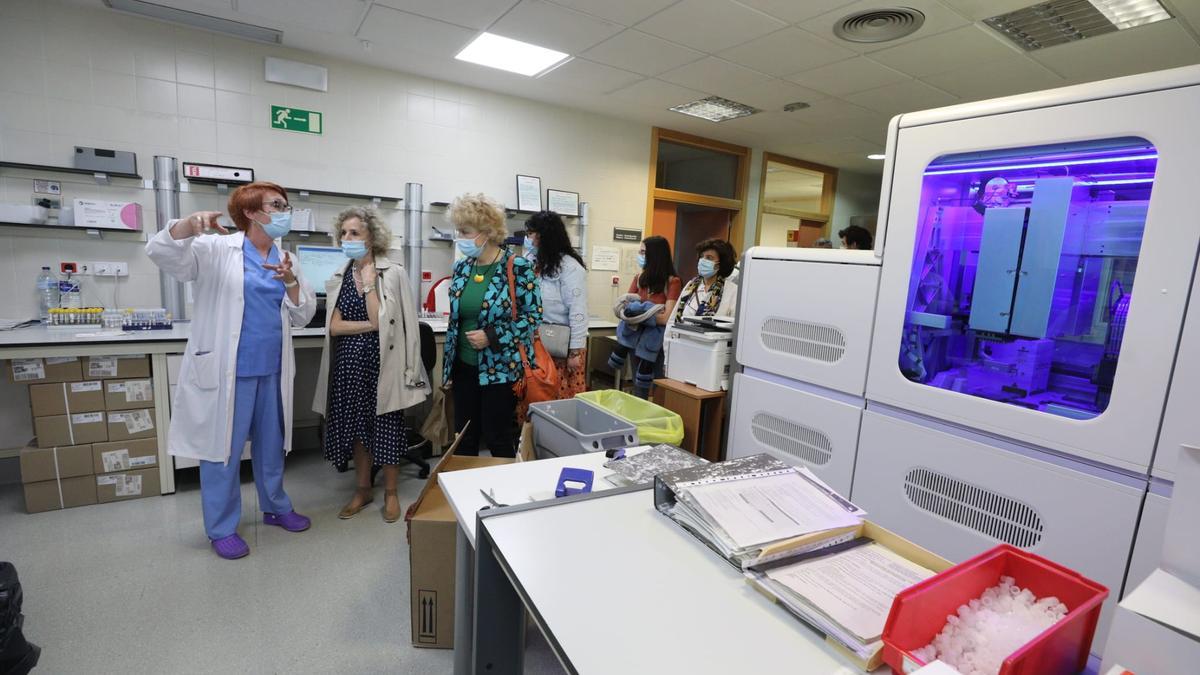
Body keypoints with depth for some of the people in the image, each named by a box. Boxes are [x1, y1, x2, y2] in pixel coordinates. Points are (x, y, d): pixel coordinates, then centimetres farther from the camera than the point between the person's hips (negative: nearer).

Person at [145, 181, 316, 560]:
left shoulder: (285, 260, 9)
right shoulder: (217, 249, -4)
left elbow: (302, 317, 7)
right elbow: (159, 251, -17)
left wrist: (290, 281, -12)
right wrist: (188, 225, -35)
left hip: (272, 369, 5)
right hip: (227, 369, -5)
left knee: (271, 444, 17)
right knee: (222, 446, 5)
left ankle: (275, 507, 35)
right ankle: (221, 528, 22)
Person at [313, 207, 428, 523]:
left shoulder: (393, 273, -7)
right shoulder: (339, 278, 7)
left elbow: (380, 320, -16)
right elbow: (334, 326, -1)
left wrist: (369, 282, -14)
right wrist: (370, 325, -11)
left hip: (382, 361, -4)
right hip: (350, 362, 5)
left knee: (386, 427, 4)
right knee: (356, 426, 12)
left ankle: (390, 492, 21)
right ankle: (363, 489, 29)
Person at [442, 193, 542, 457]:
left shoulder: (518, 267, -13)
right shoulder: (461, 268, 5)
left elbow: (534, 316, -11)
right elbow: (455, 319, 12)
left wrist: (492, 337, -20)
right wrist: (448, 366, 13)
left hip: (500, 369, -5)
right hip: (464, 367, 6)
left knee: (497, 438, 6)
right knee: (463, 437, 14)